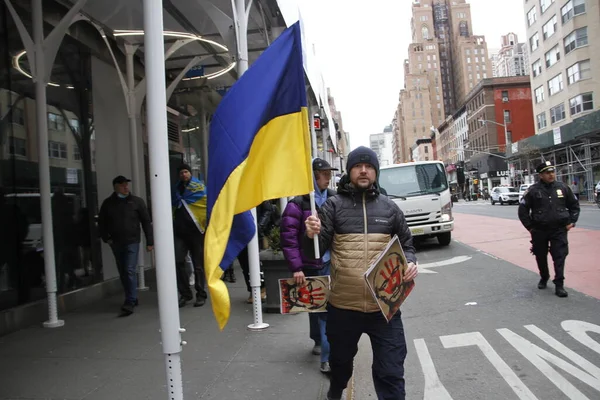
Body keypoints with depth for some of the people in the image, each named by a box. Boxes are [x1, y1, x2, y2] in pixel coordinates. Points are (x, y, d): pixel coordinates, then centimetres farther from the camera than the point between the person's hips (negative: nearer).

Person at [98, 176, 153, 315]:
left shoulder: (136, 201, -2)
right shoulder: (108, 203, 5)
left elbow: (146, 222, -1)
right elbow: (101, 223, 15)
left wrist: (150, 241, -4)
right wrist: (106, 238, 3)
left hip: (132, 242, -4)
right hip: (116, 244, 4)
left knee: (130, 271, -11)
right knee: (123, 273, 11)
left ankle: (130, 303, -8)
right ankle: (132, 299, 25)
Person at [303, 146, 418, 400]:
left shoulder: (389, 207, 4)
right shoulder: (333, 205, -1)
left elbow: (406, 244, 15)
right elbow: (316, 252, -5)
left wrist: (410, 263, -6)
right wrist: (311, 236, -27)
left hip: (384, 306, 0)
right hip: (343, 306, 1)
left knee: (391, 372, 7)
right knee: (340, 360, 24)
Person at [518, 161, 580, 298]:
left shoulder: (563, 188, 3)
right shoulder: (533, 190, -5)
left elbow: (574, 205, 14)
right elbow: (523, 210, -1)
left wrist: (571, 222, 5)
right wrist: (530, 226, -2)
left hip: (559, 230, 1)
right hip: (539, 231, 0)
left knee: (560, 256, -6)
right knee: (541, 256, 12)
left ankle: (559, 285, -1)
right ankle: (544, 278, 35)